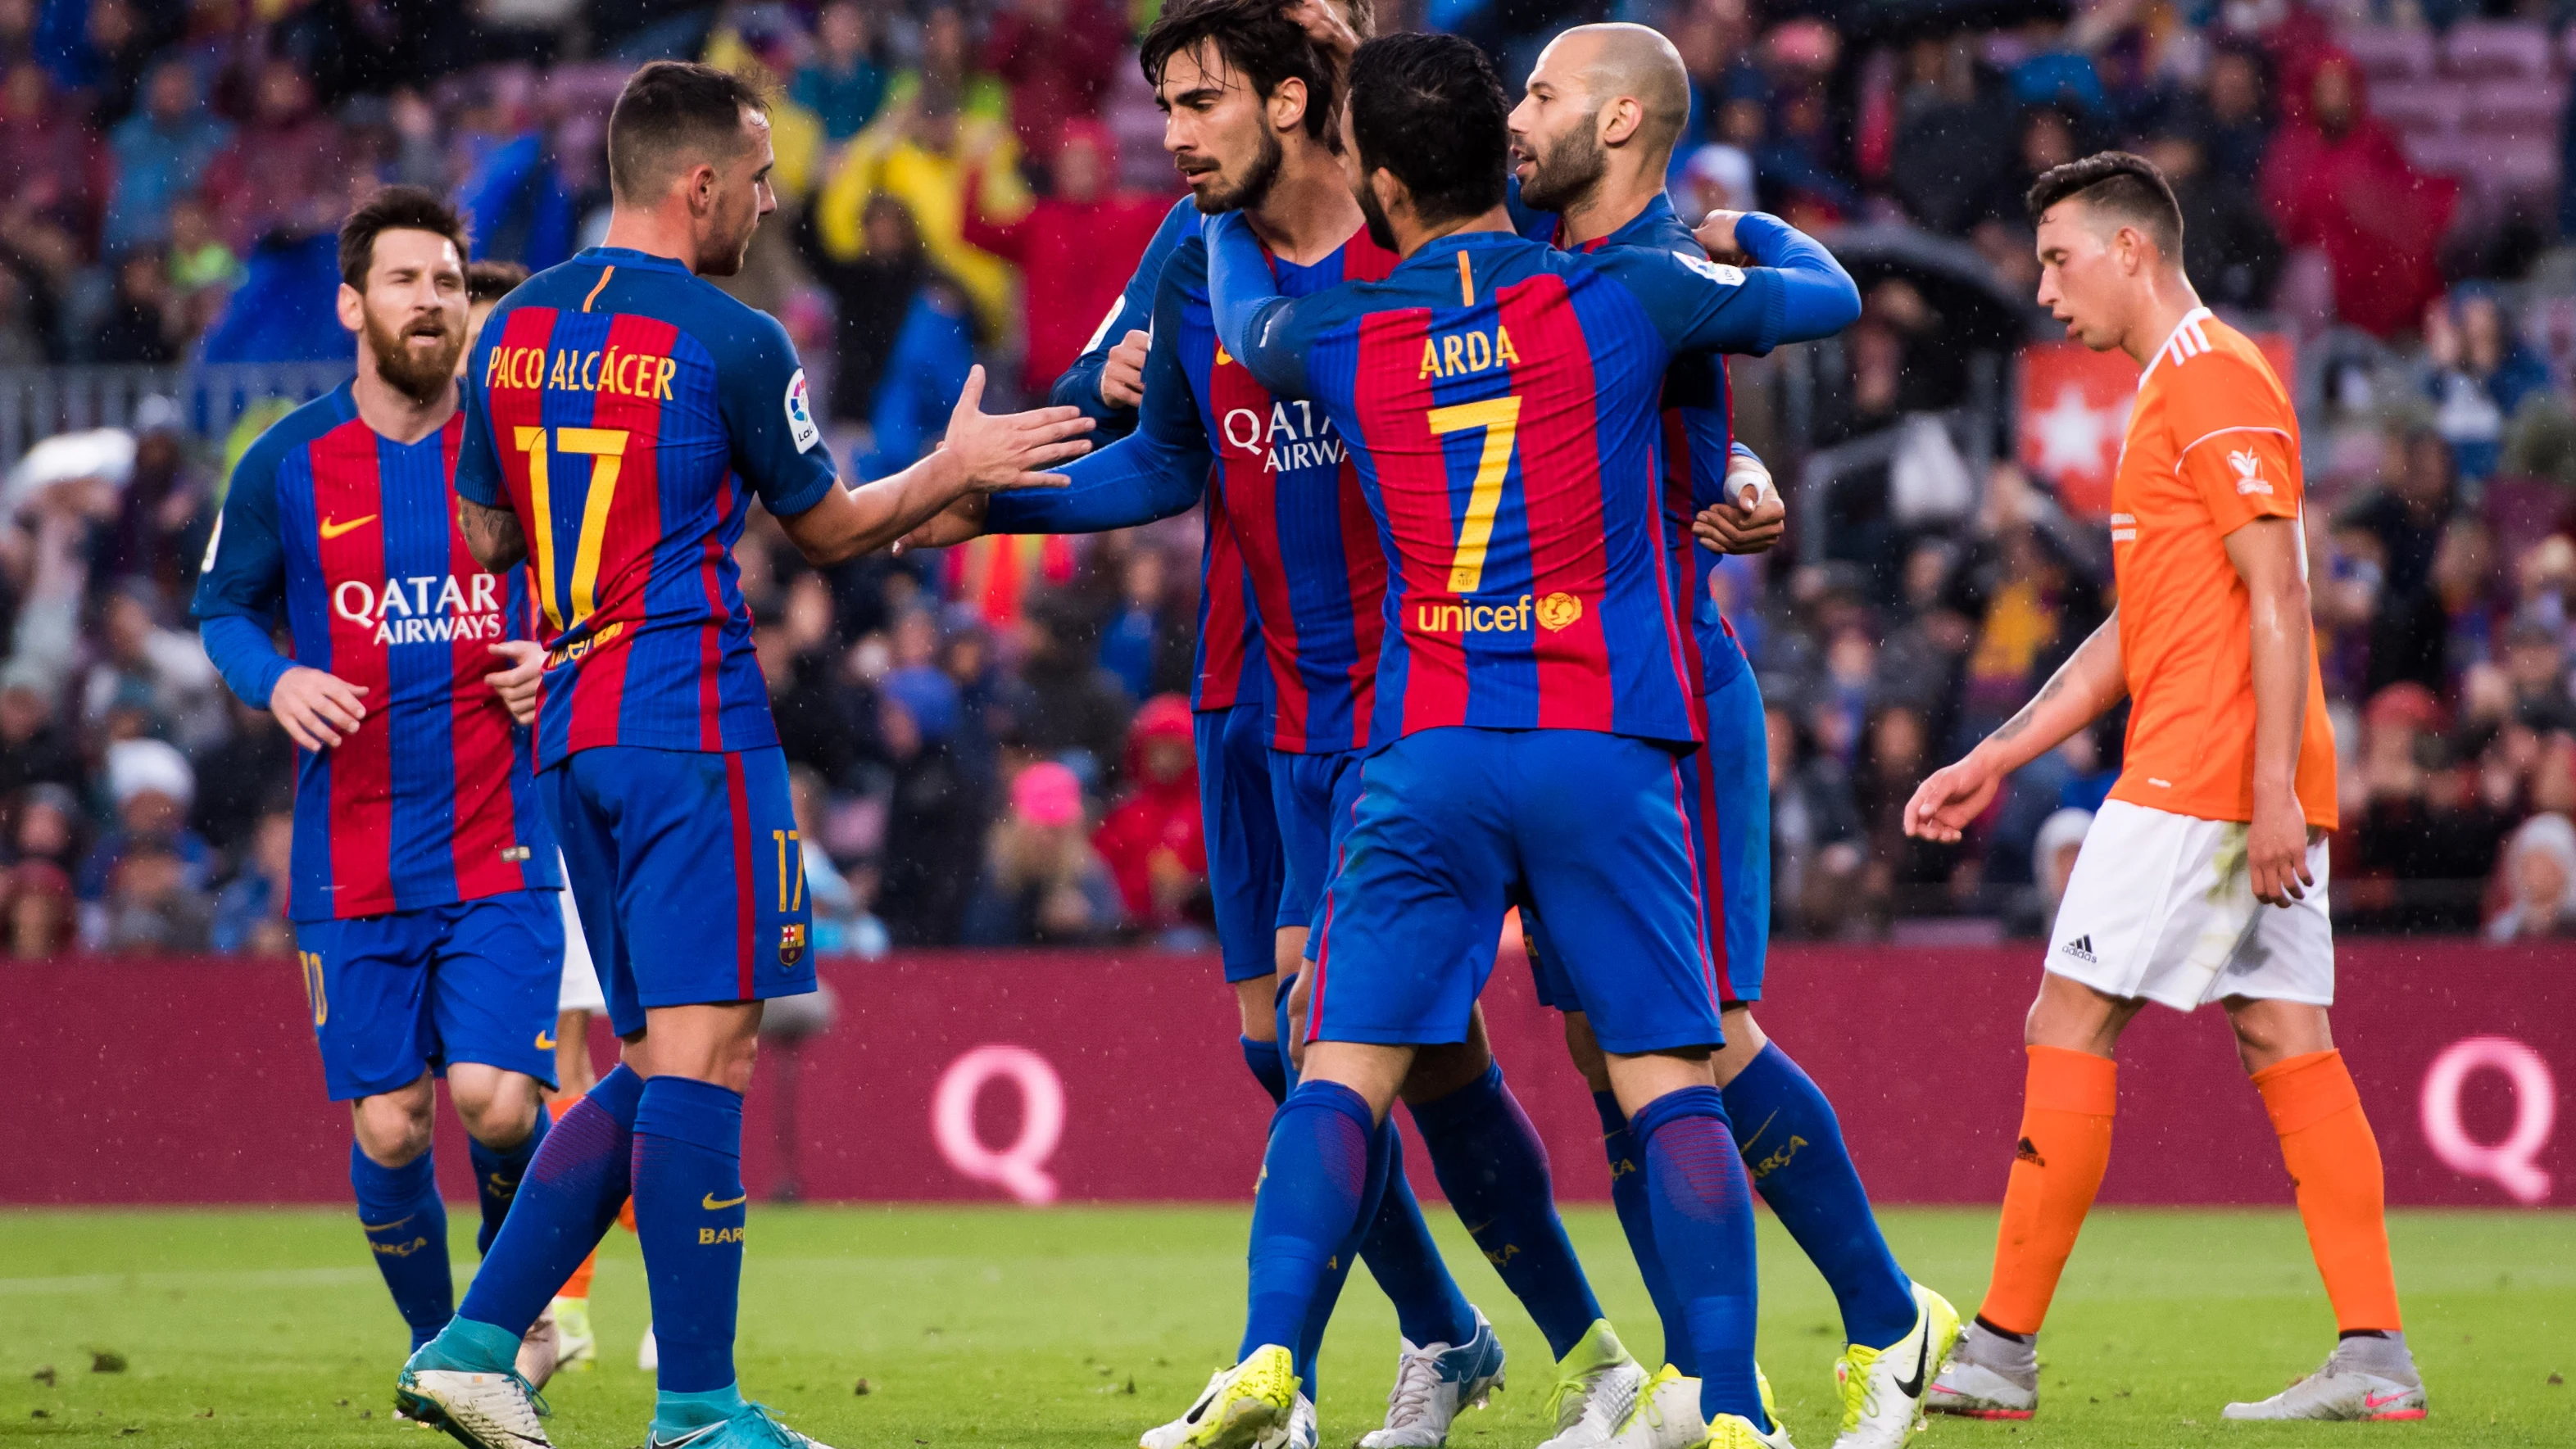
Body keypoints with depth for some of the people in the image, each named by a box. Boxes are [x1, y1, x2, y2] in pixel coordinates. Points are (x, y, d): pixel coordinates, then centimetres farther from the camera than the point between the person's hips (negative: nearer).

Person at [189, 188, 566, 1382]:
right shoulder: (287, 465, 2)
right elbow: (224, 608, 15)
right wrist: (275, 681, -6)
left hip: (498, 846, -1)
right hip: (351, 863, 1)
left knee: (494, 1099, -15)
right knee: (386, 1130, 0)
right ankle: (436, 1351, 25)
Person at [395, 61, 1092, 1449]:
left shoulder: (514, 330, 10)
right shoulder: (730, 342, -9)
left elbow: (481, 533, 19)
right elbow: (825, 527, 3)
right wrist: (954, 470, 15)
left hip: (571, 724, 8)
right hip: (690, 723, -8)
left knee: (652, 1064, 14)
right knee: (700, 1050, -7)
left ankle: (476, 1338, 5)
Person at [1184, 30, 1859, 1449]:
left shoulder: (1338, 338, 3)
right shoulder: (1619, 299, 0)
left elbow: (1243, 318, 29)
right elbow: (1826, 295, 15)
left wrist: (1226, 207, 48)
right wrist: (1743, 231, 36)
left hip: (1423, 756, 1)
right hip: (1606, 748, -1)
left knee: (1343, 1072, 2)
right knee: (1670, 1087, 1)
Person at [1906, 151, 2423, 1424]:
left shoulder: (2216, 381, -9)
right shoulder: (2172, 391, 22)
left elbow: (2279, 599, -17)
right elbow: (2134, 633, 26)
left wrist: (2272, 789, -23)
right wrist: (1991, 762, 24)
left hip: (2201, 781, -10)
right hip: (2253, 793, 10)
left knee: (2067, 1027, -6)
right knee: (2288, 1046, 4)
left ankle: (2001, 1354, -4)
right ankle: (2373, 1360, -2)